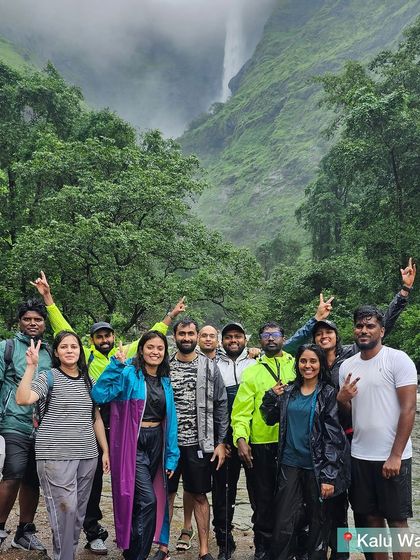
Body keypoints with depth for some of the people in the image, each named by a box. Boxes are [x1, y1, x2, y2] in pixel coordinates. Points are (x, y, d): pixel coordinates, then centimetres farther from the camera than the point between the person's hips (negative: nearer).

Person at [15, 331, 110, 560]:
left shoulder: (87, 381, 12)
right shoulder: (48, 377, -3)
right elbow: (23, 399, -21)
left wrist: (105, 450, 13)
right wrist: (31, 366, -25)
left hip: (87, 455, 5)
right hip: (56, 455, -5)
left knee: (79, 510, 10)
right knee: (65, 508, -8)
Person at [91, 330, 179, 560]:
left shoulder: (164, 381, 9)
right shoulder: (129, 374, -8)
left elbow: (170, 420, 11)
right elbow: (99, 395, -22)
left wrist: (171, 456, 8)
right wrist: (117, 365, -28)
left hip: (156, 444, 6)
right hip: (133, 444, -6)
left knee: (140, 501, 16)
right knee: (147, 499, -14)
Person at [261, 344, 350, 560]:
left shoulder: (328, 394, -6)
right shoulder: (288, 391, 6)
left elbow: (334, 437, -9)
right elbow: (270, 419, 15)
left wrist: (329, 476, -14)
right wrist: (272, 396, -2)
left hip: (317, 467, -3)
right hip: (290, 464, 3)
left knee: (318, 524, 11)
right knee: (284, 524, 1)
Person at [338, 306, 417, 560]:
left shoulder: (398, 359, -10)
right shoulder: (347, 366, 6)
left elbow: (409, 409, -12)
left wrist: (395, 455, -15)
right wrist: (341, 399, -10)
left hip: (392, 457, -5)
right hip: (360, 456, 5)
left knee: (397, 520, 6)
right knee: (372, 517, 14)